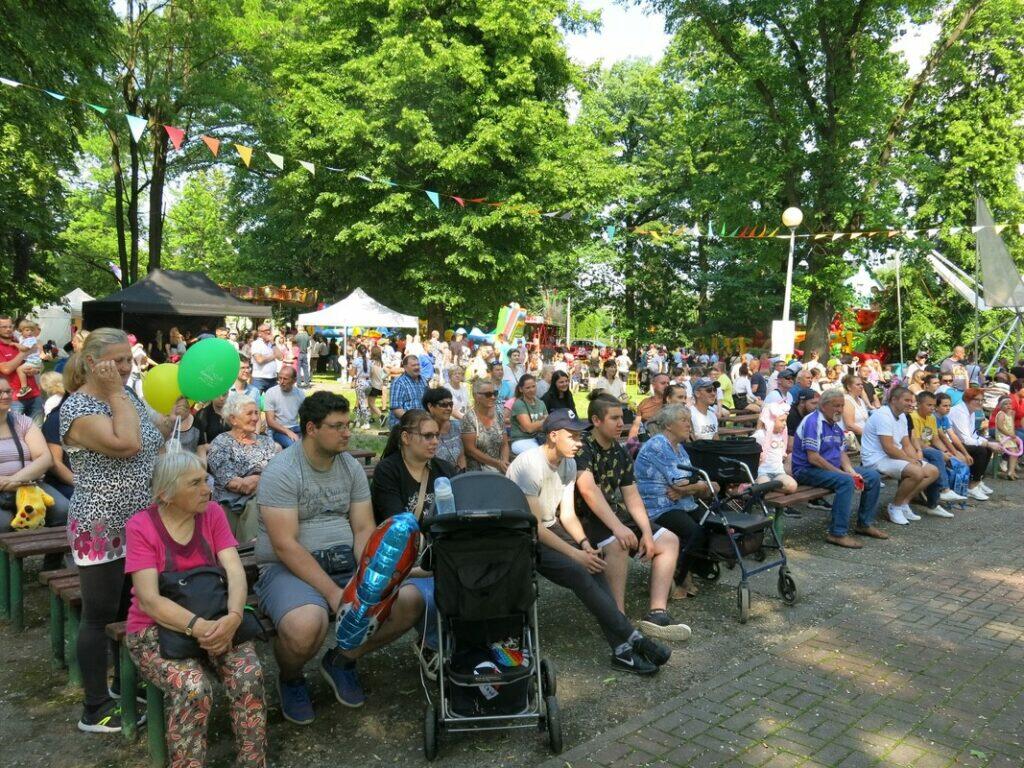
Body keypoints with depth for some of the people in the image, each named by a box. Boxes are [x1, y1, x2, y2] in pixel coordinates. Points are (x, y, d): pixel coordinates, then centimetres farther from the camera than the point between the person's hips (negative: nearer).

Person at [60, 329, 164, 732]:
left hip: (141, 525, 8)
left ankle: (127, 687, 34)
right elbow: (126, 445, -30)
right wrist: (116, 393, -22)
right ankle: (96, 710, 16)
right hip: (101, 530, -8)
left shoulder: (129, 396, 9)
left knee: (132, 612, 17)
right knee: (99, 617, 3)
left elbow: (154, 448, 22)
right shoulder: (76, 407, -15)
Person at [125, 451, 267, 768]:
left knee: (250, 675, -24)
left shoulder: (212, 513, -1)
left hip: (215, 620, 3)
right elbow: (149, 600, -19)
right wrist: (198, 627, -33)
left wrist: (233, 617, -30)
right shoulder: (140, 527, -11)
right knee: (193, 689, -31)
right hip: (155, 628, -3)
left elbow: (235, 571, -11)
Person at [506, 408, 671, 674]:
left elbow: (567, 513, 4)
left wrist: (584, 543, -14)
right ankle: (633, 638, -19)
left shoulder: (568, 463, 1)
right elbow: (534, 526, -24)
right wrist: (576, 553, -26)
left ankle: (622, 648, -18)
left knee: (594, 564, -18)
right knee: (578, 572, -26)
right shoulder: (530, 465, -24)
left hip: (549, 528, 7)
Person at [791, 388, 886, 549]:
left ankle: (865, 524, 13)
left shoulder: (836, 424, 13)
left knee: (873, 477, 3)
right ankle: (837, 533, -29)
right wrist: (842, 473, -20)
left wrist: (851, 471, -7)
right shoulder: (813, 422, -17)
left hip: (834, 467, 10)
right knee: (846, 481, -34)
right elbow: (812, 458, -23)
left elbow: (842, 452, 13)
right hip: (807, 470, -10)